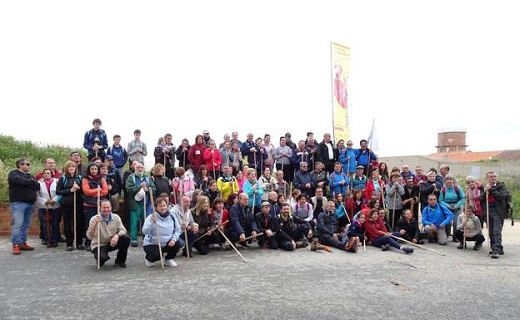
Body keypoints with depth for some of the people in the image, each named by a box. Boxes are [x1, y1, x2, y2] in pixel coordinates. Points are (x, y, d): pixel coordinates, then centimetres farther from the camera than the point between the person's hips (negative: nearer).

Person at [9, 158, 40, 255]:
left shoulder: (29, 176, 21)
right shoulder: (13, 174, 2)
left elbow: (37, 186, 7)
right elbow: (21, 181, -18)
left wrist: (29, 183, -8)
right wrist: (31, 182, -2)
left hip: (30, 203, 6)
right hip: (18, 203, -6)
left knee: (26, 225, 7)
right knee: (17, 224, -10)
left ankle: (22, 243, 13)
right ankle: (16, 245, -8)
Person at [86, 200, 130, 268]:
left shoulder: (116, 217, -5)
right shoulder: (94, 219, -14)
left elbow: (123, 230, -7)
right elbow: (89, 237, -21)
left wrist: (117, 235, -30)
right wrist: (95, 223, -34)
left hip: (112, 243, 4)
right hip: (99, 245, -4)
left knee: (126, 239, -22)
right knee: (102, 258, -35)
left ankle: (120, 261, 2)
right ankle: (100, 260, 8)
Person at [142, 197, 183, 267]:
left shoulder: (172, 217, -3)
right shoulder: (151, 217, -14)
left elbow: (177, 230, 1)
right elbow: (145, 232, -25)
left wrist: (173, 239, -16)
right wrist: (152, 222, -38)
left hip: (167, 243, 4)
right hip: (151, 244, -4)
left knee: (179, 243, -19)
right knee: (157, 255, -31)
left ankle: (168, 259, 8)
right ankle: (148, 258, 9)